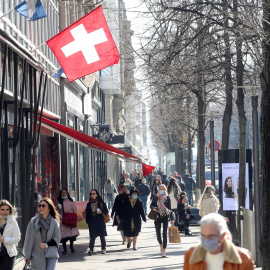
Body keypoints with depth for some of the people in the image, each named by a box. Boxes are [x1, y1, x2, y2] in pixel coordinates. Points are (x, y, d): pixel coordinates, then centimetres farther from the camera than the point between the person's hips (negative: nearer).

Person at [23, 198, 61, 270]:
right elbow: (28, 239, 3)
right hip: (37, 255, 1)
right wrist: (27, 255, 3)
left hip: (51, 255, 0)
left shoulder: (54, 222, 1)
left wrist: (46, 244, -11)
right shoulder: (33, 222, 0)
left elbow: (57, 238, 3)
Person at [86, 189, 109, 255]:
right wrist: (88, 222, 6)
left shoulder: (101, 203, 4)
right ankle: (91, 249, -9)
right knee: (92, 236, -7)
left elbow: (106, 211, 3)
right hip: (92, 222, 1)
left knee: (102, 236, 5)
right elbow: (87, 214, 13)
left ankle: (103, 249, 15)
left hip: (100, 222, -1)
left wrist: (101, 212, -17)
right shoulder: (89, 204, 11)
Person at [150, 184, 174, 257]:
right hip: (158, 217, 1)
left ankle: (164, 250, -8)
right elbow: (151, 205, 9)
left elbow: (169, 208, 7)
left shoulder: (167, 198, 3)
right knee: (158, 233, 2)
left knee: (165, 233, -9)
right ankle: (161, 244, 33)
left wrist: (172, 219, 6)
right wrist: (153, 208, -16)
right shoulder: (156, 197, 5)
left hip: (165, 216, -1)